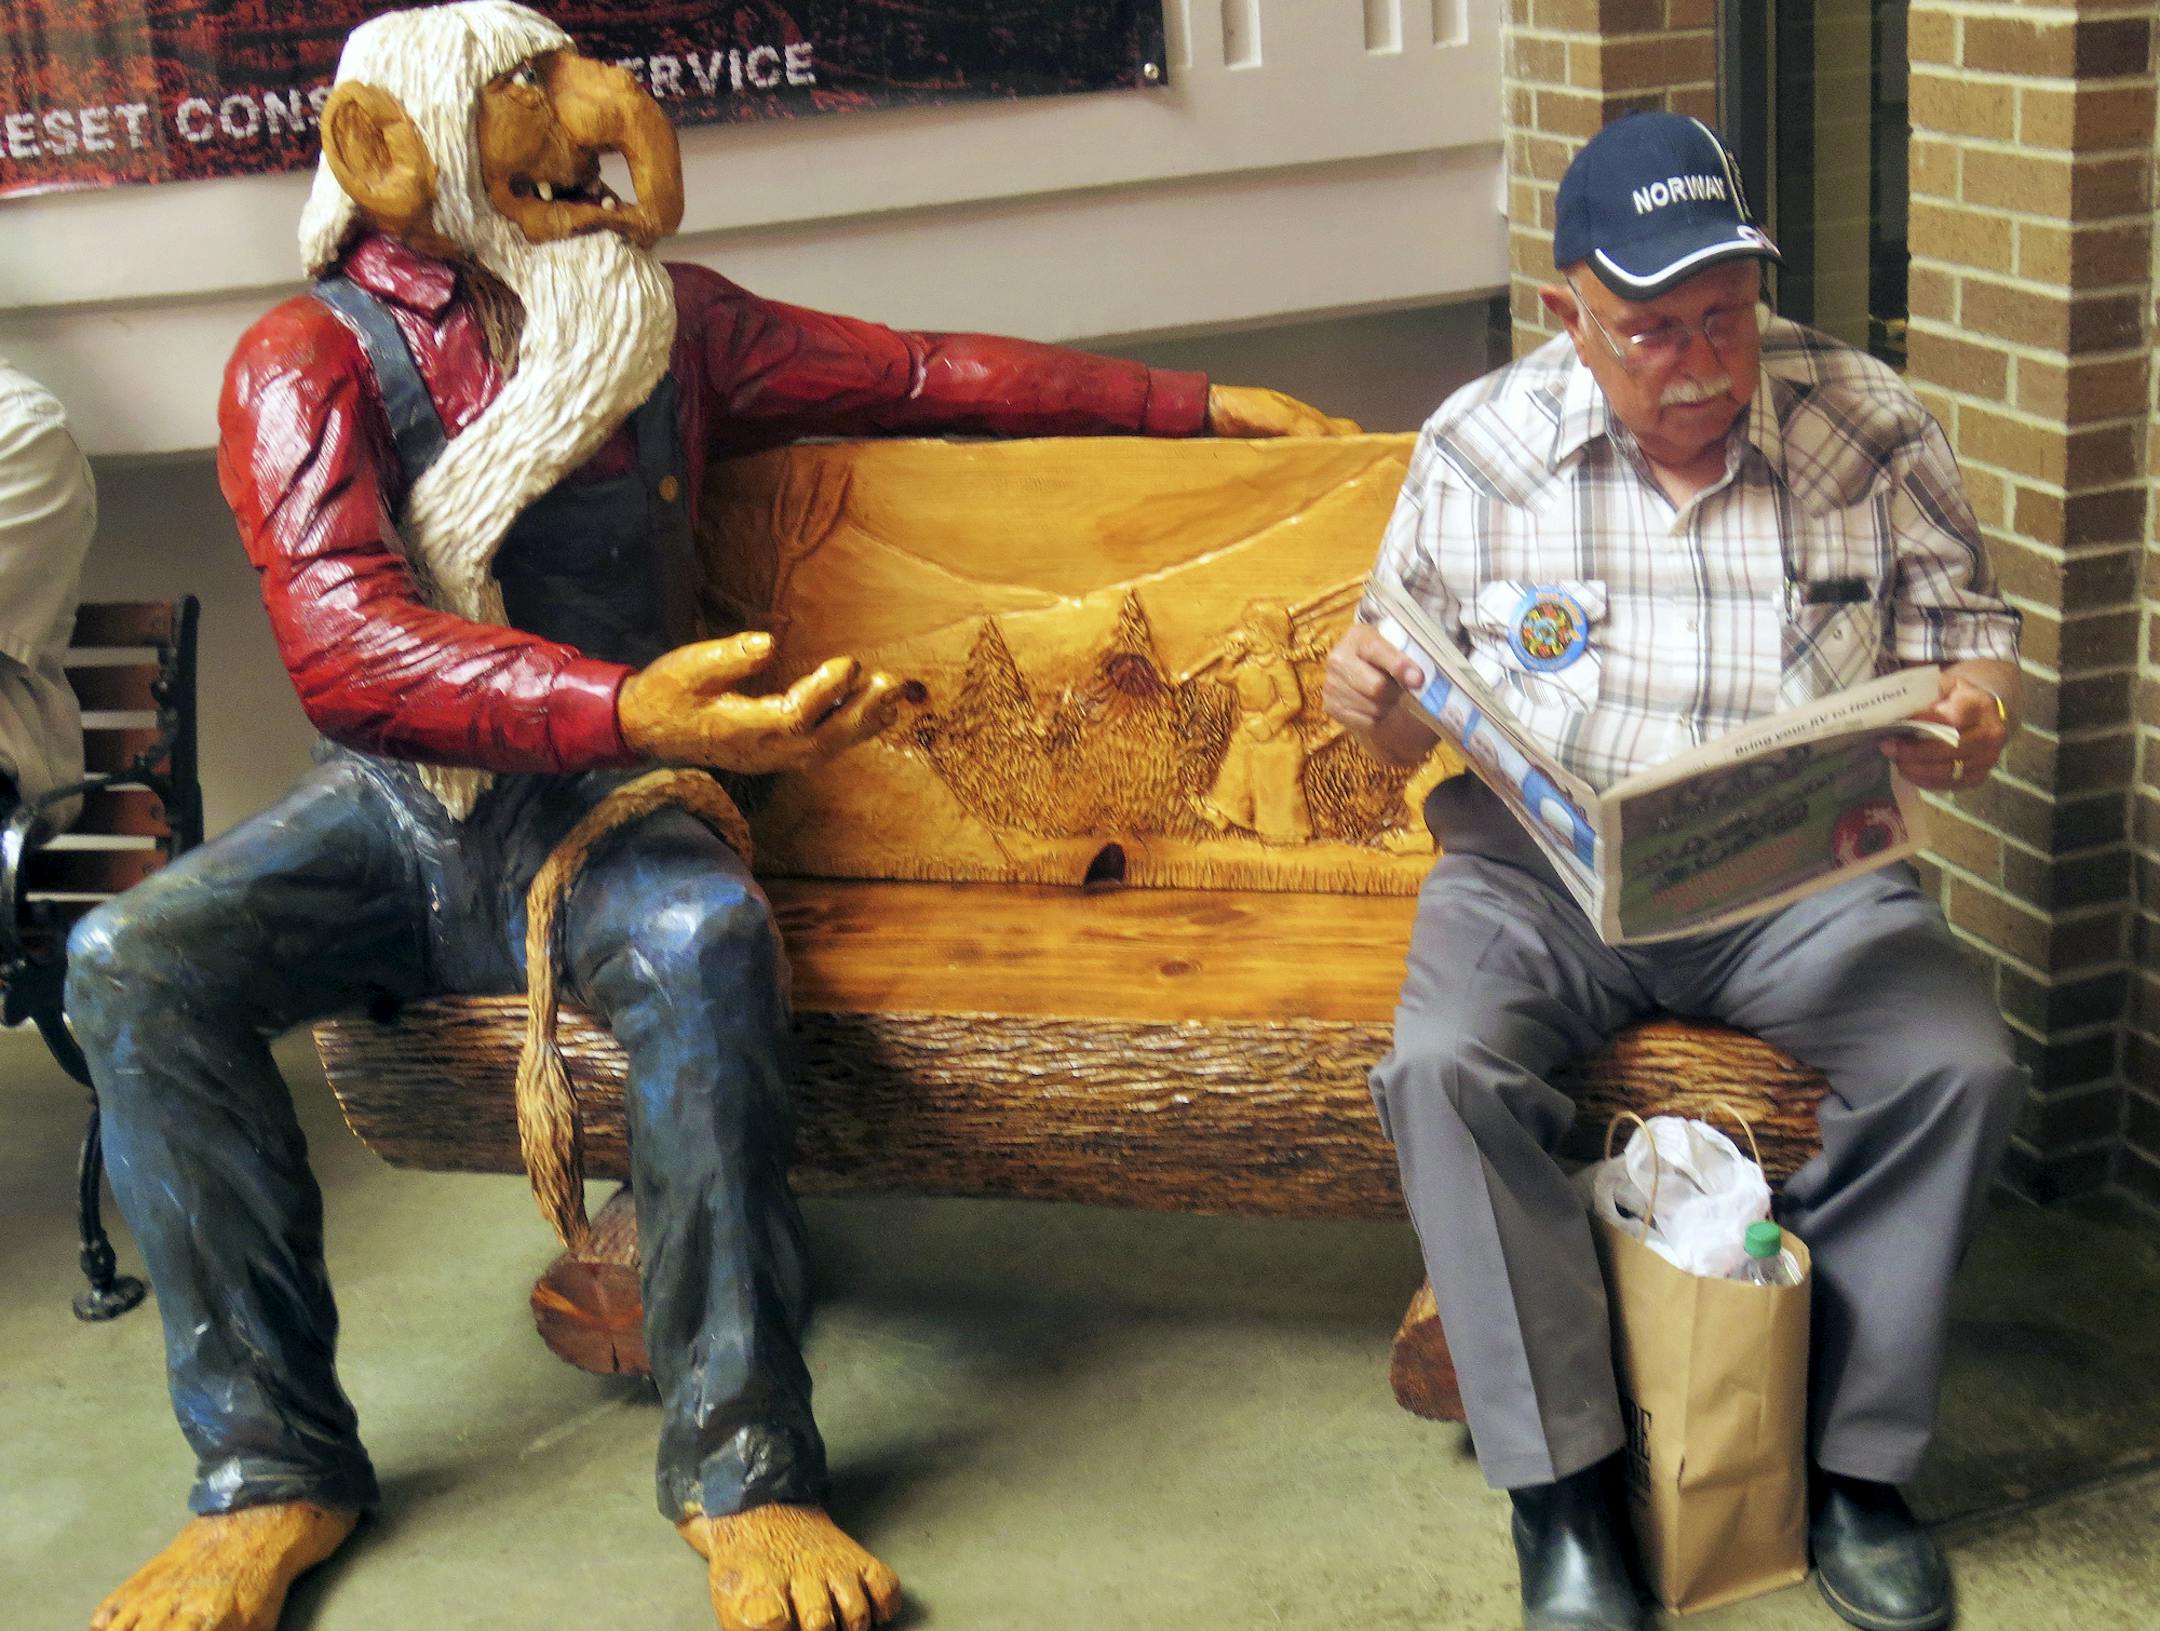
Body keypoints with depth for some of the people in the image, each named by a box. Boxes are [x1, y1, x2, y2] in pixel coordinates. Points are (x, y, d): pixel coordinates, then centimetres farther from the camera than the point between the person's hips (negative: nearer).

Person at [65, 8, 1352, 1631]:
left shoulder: (666, 322, 8)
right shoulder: (309, 360, -5)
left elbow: (931, 373, 15)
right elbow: (345, 647, -22)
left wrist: (1205, 402, 15)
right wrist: (629, 709, -40)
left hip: (596, 815, 0)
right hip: (393, 806, 0)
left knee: (706, 943, -34)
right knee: (134, 963, -26)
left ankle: (740, 1466, -27)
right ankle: (274, 1470, -15)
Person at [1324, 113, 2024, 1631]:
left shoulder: (1872, 425, 2)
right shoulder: (1482, 446, 2)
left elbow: (1974, 636, 6)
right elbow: (1420, 719, 9)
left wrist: (1976, 711, -19)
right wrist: (1376, 698, -16)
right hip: (1541, 864, 0)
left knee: (1963, 1064, -25)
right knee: (1443, 1065, -29)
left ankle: (1852, 1460, -4)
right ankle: (1564, 1479, -14)